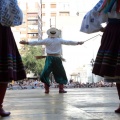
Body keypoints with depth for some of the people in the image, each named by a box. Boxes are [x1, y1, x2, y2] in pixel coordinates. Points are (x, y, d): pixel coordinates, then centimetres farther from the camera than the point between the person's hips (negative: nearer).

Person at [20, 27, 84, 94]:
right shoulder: (59, 40, 2)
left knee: (45, 73, 4)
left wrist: (27, 43, 1)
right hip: (57, 59, 1)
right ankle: (61, 88, 5)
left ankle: (47, 89, -4)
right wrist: (78, 43, 20)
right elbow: (69, 42, 9)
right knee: (60, 73, 12)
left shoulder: (47, 40, -1)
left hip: (49, 58, -1)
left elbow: (36, 42, -3)